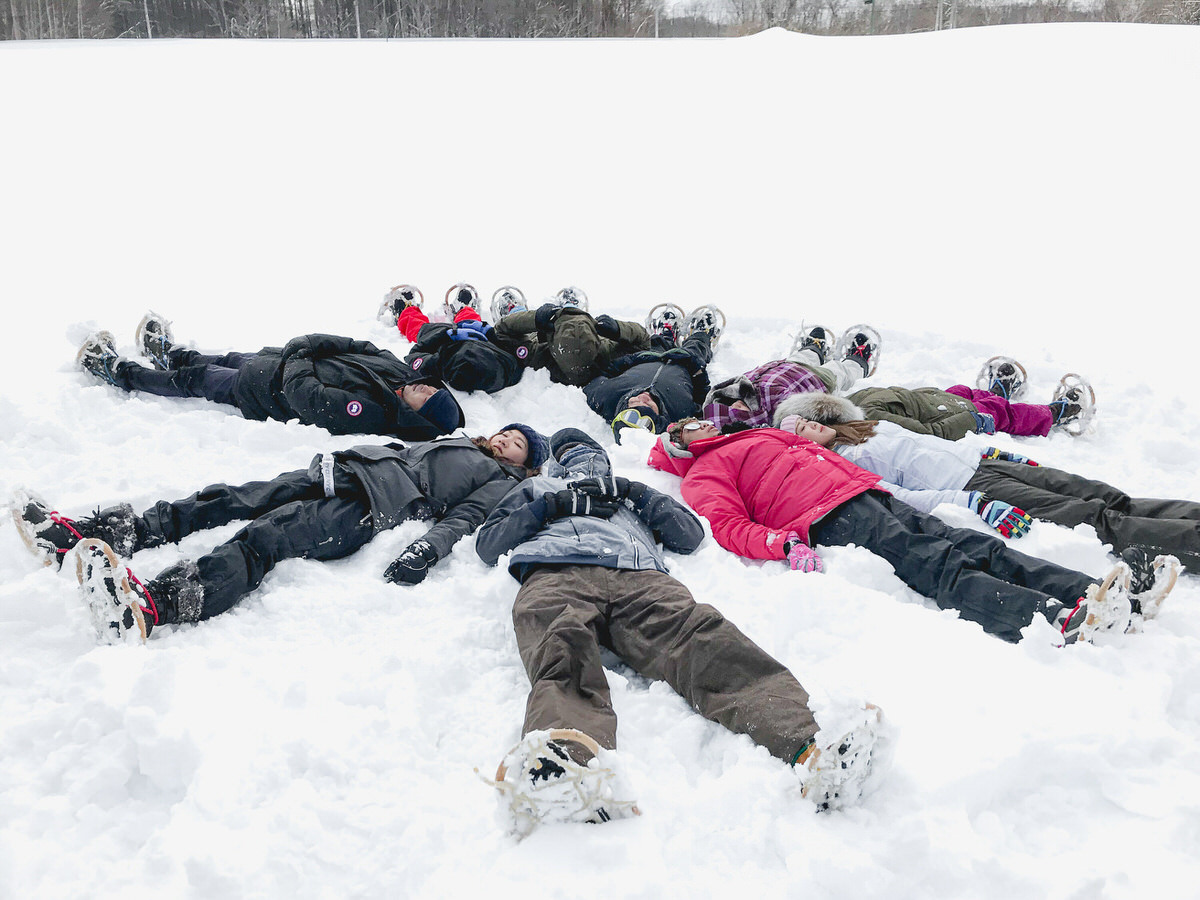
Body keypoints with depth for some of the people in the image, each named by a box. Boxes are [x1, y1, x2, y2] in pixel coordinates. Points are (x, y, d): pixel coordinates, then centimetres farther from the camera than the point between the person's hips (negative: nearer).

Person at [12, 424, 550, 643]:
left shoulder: (500, 482, 14)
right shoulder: (453, 443, 38)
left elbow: (462, 518, -5)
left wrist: (425, 552, -23)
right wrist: (340, 459, 23)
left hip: (373, 506, -8)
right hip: (344, 470, 8)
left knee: (267, 538, -33)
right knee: (231, 500, -10)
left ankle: (151, 606, -56)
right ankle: (90, 535, -17)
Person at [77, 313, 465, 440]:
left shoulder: (365, 413, -42)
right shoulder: (397, 370, -20)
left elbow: (302, 391, -36)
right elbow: (361, 346, -6)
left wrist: (296, 356, -20)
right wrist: (308, 344, -14)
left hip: (265, 394, -7)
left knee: (195, 379, 12)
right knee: (230, 360, 28)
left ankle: (118, 372, 37)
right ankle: (171, 355, 58)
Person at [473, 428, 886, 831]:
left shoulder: (627, 490, 44)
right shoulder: (535, 489, 42)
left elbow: (691, 534, 31)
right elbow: (488, 543, 24)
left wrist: (640, 495, 17)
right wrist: (554, 505, 12)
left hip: (639, 576, 1)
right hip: (556, 575, -1)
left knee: (705, 636, -31)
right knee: (565, 650, -38)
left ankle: (804, 746, -54)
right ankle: (564, 766, -69)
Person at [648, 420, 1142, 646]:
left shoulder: (762, 436, 37)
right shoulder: (703, 476, 12)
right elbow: (729, 526, -9)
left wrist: (816, 439, 24)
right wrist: (786, 544, -24)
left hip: (868, 493, 8)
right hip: (829, 518, -8)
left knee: (973, 546, -13)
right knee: (939, 567, -29)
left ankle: (1087, 592, -27)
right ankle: (1058, 619, -48)